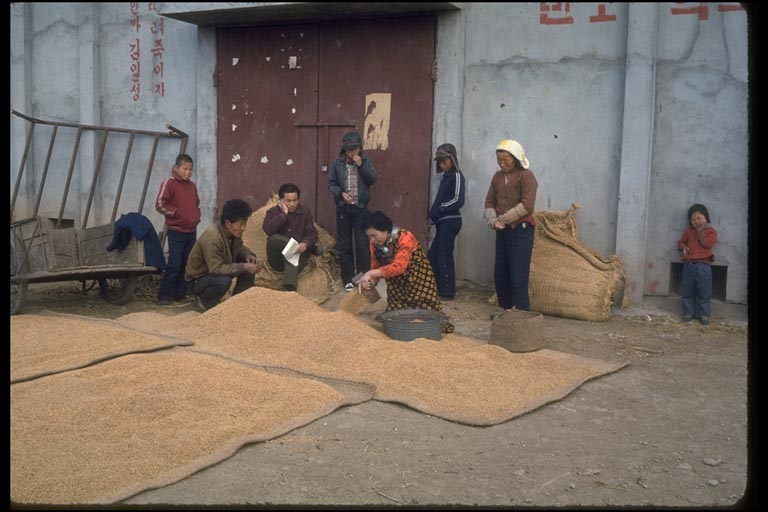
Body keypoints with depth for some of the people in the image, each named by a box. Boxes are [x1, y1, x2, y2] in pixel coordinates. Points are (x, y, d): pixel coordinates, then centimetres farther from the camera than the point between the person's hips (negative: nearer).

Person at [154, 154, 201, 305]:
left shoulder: (192, 186, 13)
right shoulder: (169, 183, -7)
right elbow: (160, 204, -12)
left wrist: (197, 216, 10)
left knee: (187, 264, 9)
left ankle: (180, 294, 19)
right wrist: (176, 213, -11)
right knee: (174, 265, -7)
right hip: (176, 231, -7)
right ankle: (164, 295, 2)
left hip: (191, 231, 7)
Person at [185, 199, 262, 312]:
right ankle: (204, 301, -7)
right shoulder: (212, 238, -34)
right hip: (199, 279, -8)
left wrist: (248, 255, -15)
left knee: (250, 264, -8)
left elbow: (238, 247, 8)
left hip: (218, 269, 8)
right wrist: (244, 267, -35)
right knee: (224, 280, -37)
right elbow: (216, 269, -36)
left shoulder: (234, 232, -11)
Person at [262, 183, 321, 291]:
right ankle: (312, 249, -19)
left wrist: (305, 244, -26)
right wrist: (284, 213, -16)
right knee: (273, 239, -29)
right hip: (278, 259, 0)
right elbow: (268, 230, -18)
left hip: (298, 255, 0)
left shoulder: (305, 213, 7)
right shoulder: (273, 212, 3)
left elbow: (312, 233, -3)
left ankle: (290, 289, -54)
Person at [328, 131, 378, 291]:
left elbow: (373, 179, -7)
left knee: (363, 244, -2)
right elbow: (331, 183, 2)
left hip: (361, 208, -1)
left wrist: (361, 165, -15)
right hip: (343, 208, 1)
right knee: (344, 245, 5)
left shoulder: (366, 161, 4)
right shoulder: (337, 163, 1)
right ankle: (348, 279, 14)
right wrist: (341, 193, -14)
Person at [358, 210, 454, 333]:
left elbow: (399, 267, -41)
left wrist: (370, 274, -48)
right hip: (397, 285, 6)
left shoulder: (405, 238, -29)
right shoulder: (375, 244, -8)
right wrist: (370, 281, -27)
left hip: (418, 281, -5)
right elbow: (376, 267, -4)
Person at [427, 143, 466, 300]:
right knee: (432, 256, 12)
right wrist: (435, 212, -2)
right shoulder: (446, 176, 15)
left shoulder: (456, 176, -9)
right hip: (443, 222, 9)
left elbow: (458, 200, -19)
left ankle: (448, 292, 4)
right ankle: (436, 288, 20)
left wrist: (439, 208, -10)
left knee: (444, 256, -4)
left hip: (450, 221, -9)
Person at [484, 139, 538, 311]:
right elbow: (490, 201, 13)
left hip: (520, 231, -7)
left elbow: (527, 206, -15)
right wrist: (492, 220, -7)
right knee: (500, 276, 10)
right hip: (502, 232, 7)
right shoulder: (497, 176, 14)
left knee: (518, 278, -8)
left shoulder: (526, 176, -6)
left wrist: (502, 219, -13)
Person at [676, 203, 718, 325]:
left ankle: (704, 315, 7)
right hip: (689, 265, 3)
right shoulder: (688, 231, 13)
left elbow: (707, 243, -11)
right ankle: (688, 313, 16)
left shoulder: (711, 231, 3)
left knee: (704, 292, -1)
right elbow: (680, 242, 15)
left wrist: (700, 232, -8)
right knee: (688, 291, 7)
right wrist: (683, 247, -6)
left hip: (703, 265, -3)